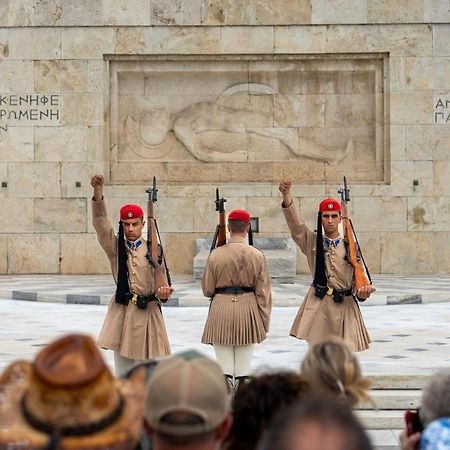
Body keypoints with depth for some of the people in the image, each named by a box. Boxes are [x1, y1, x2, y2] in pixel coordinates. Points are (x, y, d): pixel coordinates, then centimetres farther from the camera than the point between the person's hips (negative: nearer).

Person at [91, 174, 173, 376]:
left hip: (148, 312, -1)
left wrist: (163, 293, -20)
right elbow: (100, 221, -8)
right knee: (122, 371, 3)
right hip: (121, 312, 1)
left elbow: (161, 282, 5)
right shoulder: (115, 247, 5)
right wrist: (98, 191, -22)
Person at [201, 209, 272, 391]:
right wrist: (264, 324, 5)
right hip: (248, 308, 1)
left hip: (221, 308, -1)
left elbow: (207, 290, 2)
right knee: (243, 369, 8)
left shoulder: (215, 255, -5)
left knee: (224, 369, 3)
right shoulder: (257, 256, -3)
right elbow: (264, 293, -1)